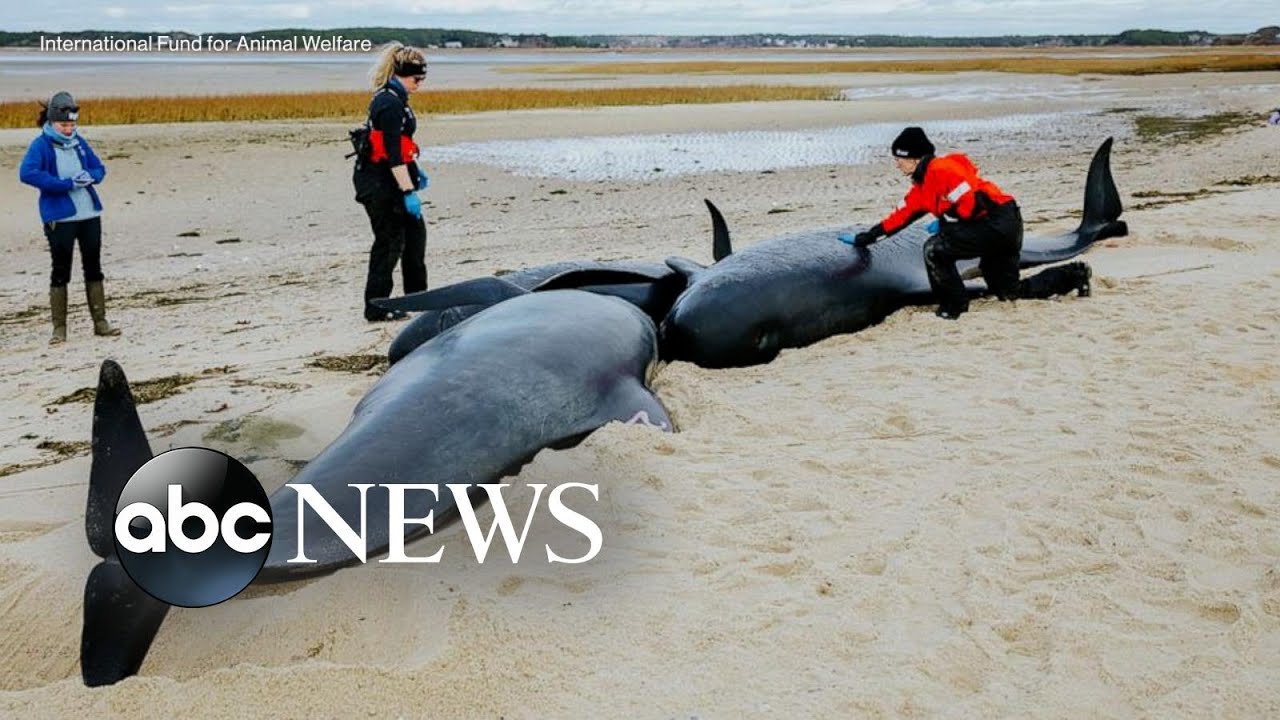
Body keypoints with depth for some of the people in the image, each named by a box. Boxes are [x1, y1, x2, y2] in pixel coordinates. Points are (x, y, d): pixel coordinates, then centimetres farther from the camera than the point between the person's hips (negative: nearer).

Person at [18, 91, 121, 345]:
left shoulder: (79, 142, 9)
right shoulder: (41, 145, -7)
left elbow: (99, 168, 16)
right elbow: (27, 173, -20)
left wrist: (90, 176, -8)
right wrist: (67, 184, -21)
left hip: (90, 214, 5)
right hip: (60, 218, -5)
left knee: (93, 268, 9)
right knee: (60, 271, 1)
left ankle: (100, 322, 17)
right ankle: (59, 328, 8)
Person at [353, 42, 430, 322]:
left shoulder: (388, 99, 12)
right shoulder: (391, 105, -20)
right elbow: (393, 154, -24)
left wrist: (414, 170, 27)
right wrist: (409, 191, -25)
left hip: (386, 182, 11)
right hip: (382, 186, -11)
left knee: (415, 234, 18)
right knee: (389, 242, -3)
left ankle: (417, 296, 31)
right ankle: (376, 309, 6)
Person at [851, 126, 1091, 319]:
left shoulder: (940, 170, -16)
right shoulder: (922, 185, 15)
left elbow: (972, 202, -22)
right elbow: (904, 214, 24)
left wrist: (946, 221, -9)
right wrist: (873, 234, 24)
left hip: (998, 222, -11)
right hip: (1005, 227, 11)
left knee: (935, 248, -20)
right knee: (1009, 292, 18)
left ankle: (954, 306, -8)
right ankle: (1074, 274, 25)